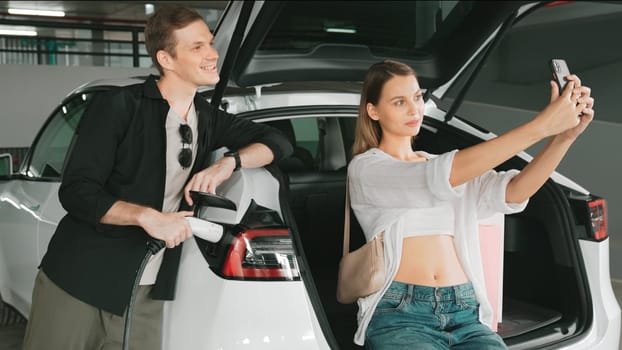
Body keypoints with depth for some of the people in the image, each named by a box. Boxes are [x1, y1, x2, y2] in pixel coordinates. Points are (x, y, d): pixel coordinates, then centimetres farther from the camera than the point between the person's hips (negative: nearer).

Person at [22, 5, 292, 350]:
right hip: (78, 283, -4)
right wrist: (145, 215, -26)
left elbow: (279, 141, 10)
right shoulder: (118, 106, -10)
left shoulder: (207, 119, 7)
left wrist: (229, 162, -9)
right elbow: (75, 191, -12)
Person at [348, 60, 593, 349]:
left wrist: (563, 137, -17)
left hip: (465, 313, 4)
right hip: (399, 313, -4)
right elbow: (445, 176, -17)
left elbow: (512, 193, 0)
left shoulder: (449, 168, 18)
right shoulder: (364, 168, 0)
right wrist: (541, 125, -21)